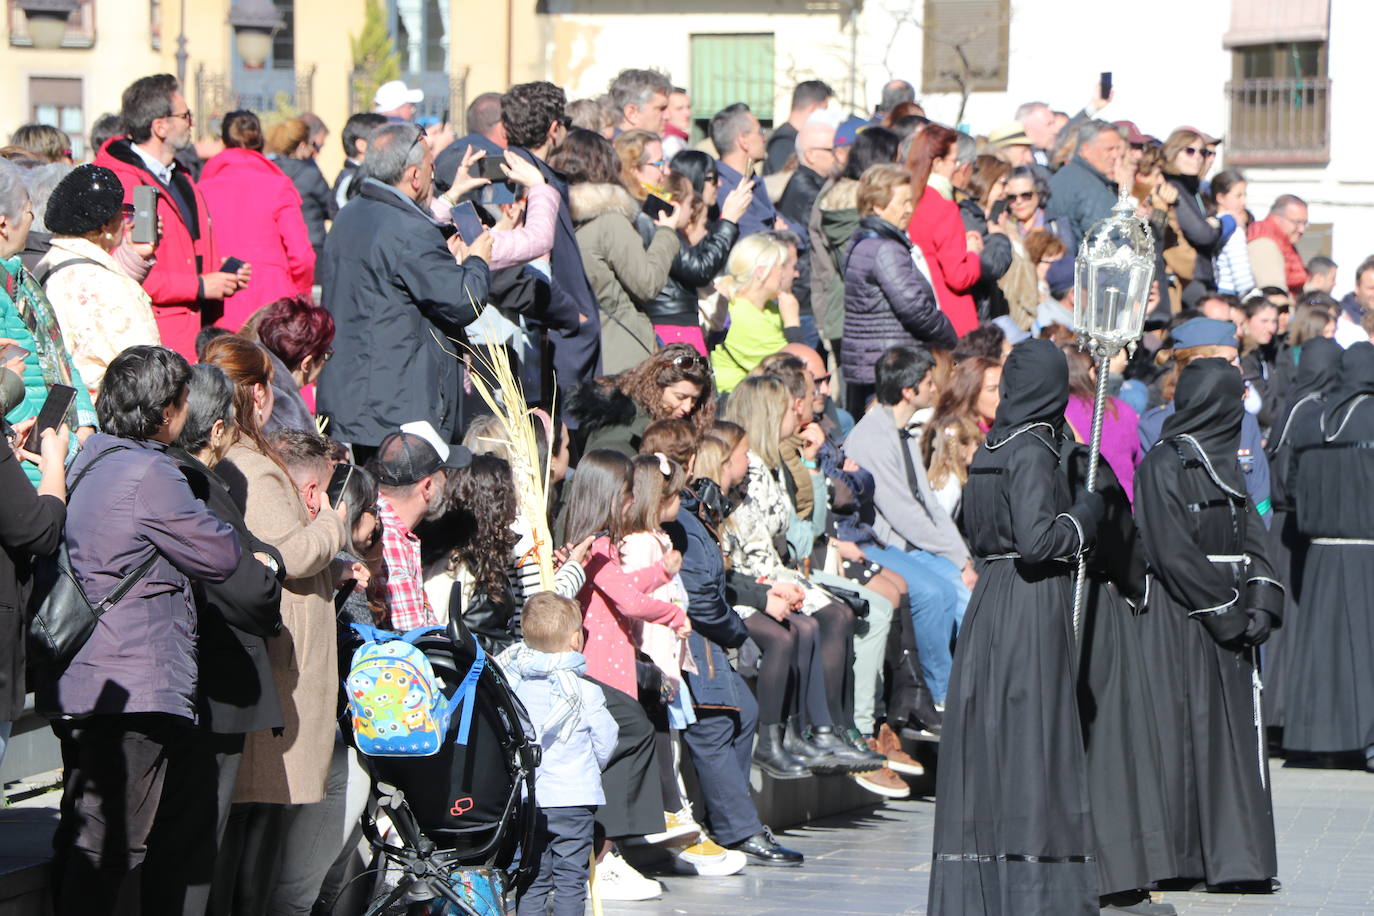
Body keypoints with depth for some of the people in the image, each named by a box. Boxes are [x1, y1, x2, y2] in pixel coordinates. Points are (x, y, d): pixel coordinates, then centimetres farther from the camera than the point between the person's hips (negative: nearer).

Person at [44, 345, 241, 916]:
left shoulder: (90, 463, 15)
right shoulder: (149, 476, -14)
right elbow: (222, 556, -8)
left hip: (76, 690, 10)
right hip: (134, 691, -10)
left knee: (81, 841, 13)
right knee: (110, 845, -9)